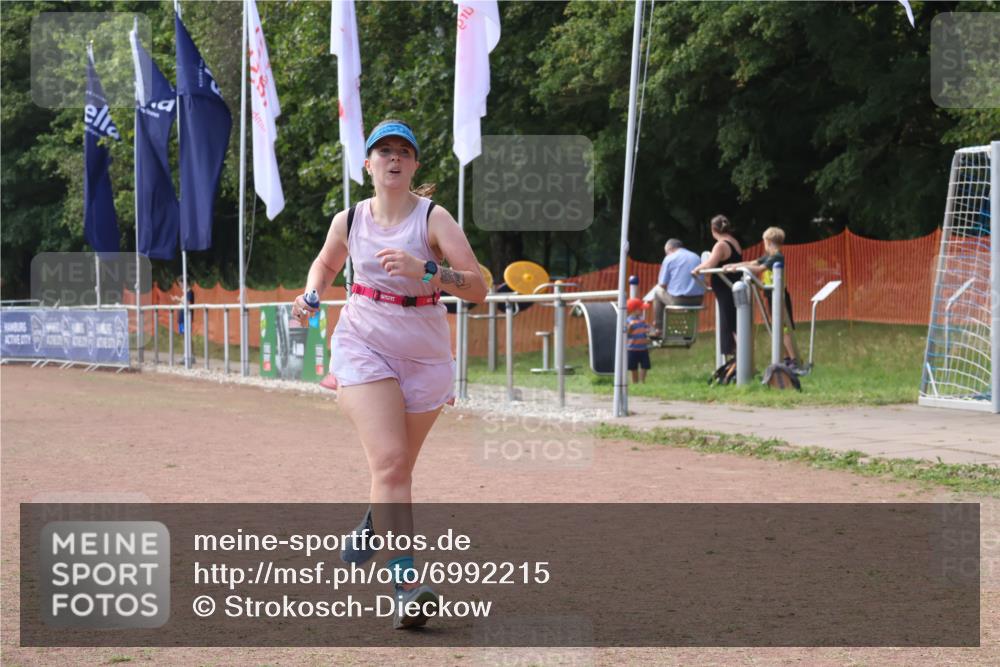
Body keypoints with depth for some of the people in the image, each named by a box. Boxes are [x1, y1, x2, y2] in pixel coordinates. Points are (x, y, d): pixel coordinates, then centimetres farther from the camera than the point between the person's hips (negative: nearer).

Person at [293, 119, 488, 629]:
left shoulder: (433, 219, -8)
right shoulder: (349, 220, 2)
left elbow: (478, 287, -17)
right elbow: (326, 263, 25)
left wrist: (423, 270, -31)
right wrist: (311, 294, 4)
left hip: (424, 355, 0)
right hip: (363, 345, 0)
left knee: (398, 470, 14)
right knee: (390, 462, -19)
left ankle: (373, 524, 49)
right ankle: (406, 586, -24)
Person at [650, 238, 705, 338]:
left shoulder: (669, 258, -1)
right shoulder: (697, 258, 14)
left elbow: (662, 285, -2)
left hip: (678, 300, -6)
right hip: (698, 300, 6)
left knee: (657, 291, 22)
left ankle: (657, 329, 20)